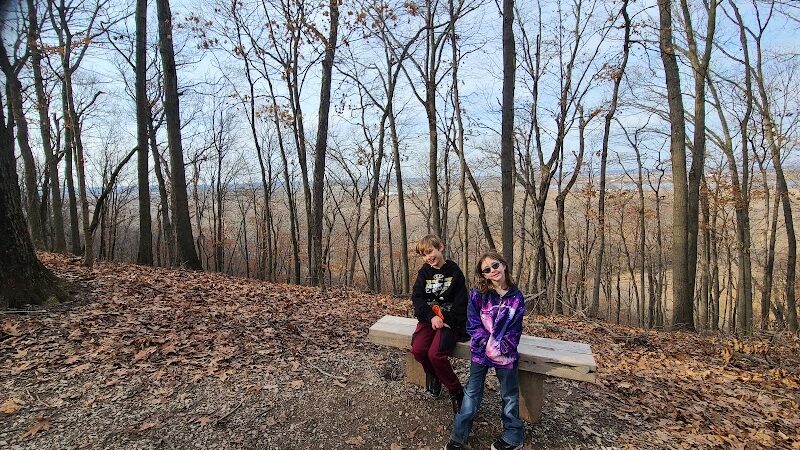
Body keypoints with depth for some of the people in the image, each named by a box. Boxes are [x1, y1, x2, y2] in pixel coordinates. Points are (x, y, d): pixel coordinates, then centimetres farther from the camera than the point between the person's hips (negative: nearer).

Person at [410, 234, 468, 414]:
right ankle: (434, 377, 13)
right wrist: (432, 317, -16)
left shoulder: (454, 271, -3)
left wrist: (444, 319, -16)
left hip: (450, 320, -4)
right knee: (418, 349, -20)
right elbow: (417, 297, -2)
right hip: (429, 318, 4)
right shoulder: (424, 272, 6)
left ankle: (456, 392, -2)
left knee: (435, 354, -25)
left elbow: (461, 302, -6)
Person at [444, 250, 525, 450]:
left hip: (506, 352, 1)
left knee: (509, 395, 14)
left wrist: (502, 347, -12)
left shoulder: (516, 296, -4)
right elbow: (473, 324, -6)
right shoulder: (478, 295, -7)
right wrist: (488, 344, -15)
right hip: (481, 350, 0)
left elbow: (515, 328, -2)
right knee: (472, 393, 7)